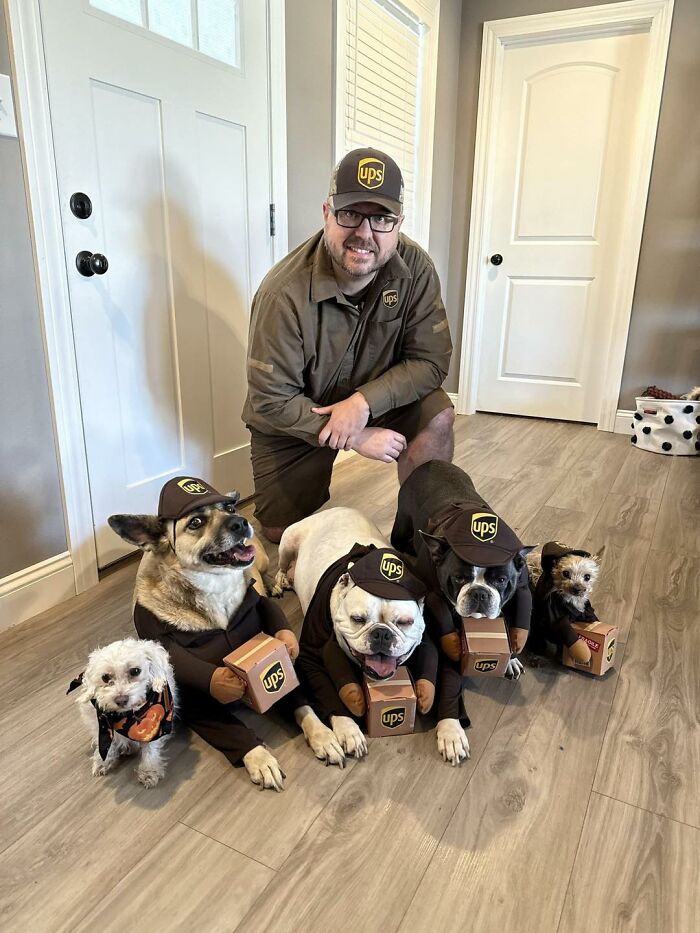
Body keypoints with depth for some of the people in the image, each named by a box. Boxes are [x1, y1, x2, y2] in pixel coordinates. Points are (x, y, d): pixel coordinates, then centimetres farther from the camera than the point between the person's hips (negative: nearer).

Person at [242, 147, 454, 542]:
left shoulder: (415, 268, -20)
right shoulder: (285, 293, -30)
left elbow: (432, 360, -17)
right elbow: (272, 399, -25)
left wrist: (363, 403, -31)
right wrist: (357, 437, -27)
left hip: (376, 396, 2)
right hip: (295, 418, -1)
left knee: (438, 417, -25)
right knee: (281, 533, 2)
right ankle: (313, 483, 37)